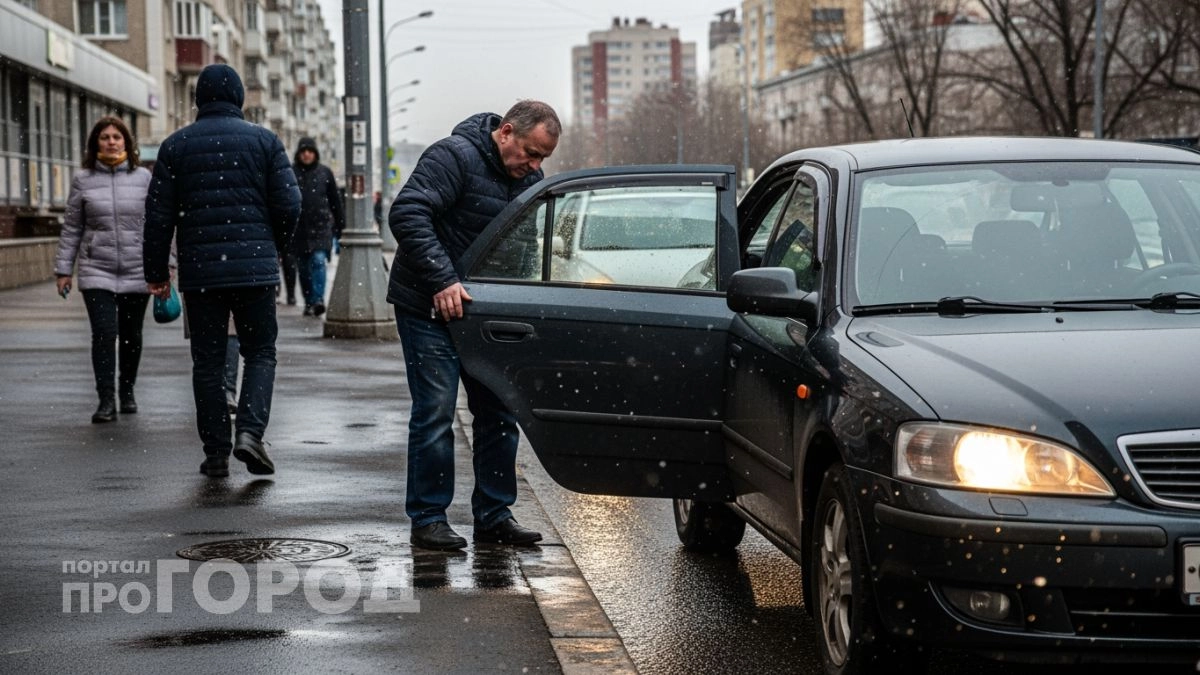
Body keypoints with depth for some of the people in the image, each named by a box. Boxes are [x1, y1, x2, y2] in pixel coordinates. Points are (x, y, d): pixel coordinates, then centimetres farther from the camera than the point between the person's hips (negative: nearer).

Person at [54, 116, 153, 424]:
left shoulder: (143, 178, 3)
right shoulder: (82, 180, 3)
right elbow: (71, 229, 6)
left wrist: (165, 264, 1)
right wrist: (63, 269, 4)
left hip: (137, 271, 1)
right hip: (97, 271, -1)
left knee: (131, 336, 9)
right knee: (104, 333, -12)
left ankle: (128, 392, 27)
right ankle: (106, 400, -9)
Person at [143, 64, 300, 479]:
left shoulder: (176, 145, 5)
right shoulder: (264, 140, 2)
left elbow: (158, 215, 3)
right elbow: (289, 205, -2)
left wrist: (156, 272, 10)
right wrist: (274, 248, 15)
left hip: (199, 271, 1)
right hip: (255, 267, -1)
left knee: (208, 360, 8)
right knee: (260, 352, 8)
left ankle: (216, 452, 8)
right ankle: (250, 431, -12)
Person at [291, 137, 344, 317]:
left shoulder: (325, 172, 5)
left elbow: (335, 200, 11)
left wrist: (340, 226, 10)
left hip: (320, 226, -1)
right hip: (298, 227, 1)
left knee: (318, 260, -18)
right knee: (303, 268, 7)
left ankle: (318, 300, -23)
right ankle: (308, 303, 17)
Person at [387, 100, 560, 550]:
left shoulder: (529, 178, 7)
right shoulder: (455, 156, -17)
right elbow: (406, 214, -25)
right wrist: (442, 280, -29)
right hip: (429, 308, -7)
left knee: (498, 412, 6)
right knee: (435, 412, -7)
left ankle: (493, 516, 15)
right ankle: (427, 520, 1)